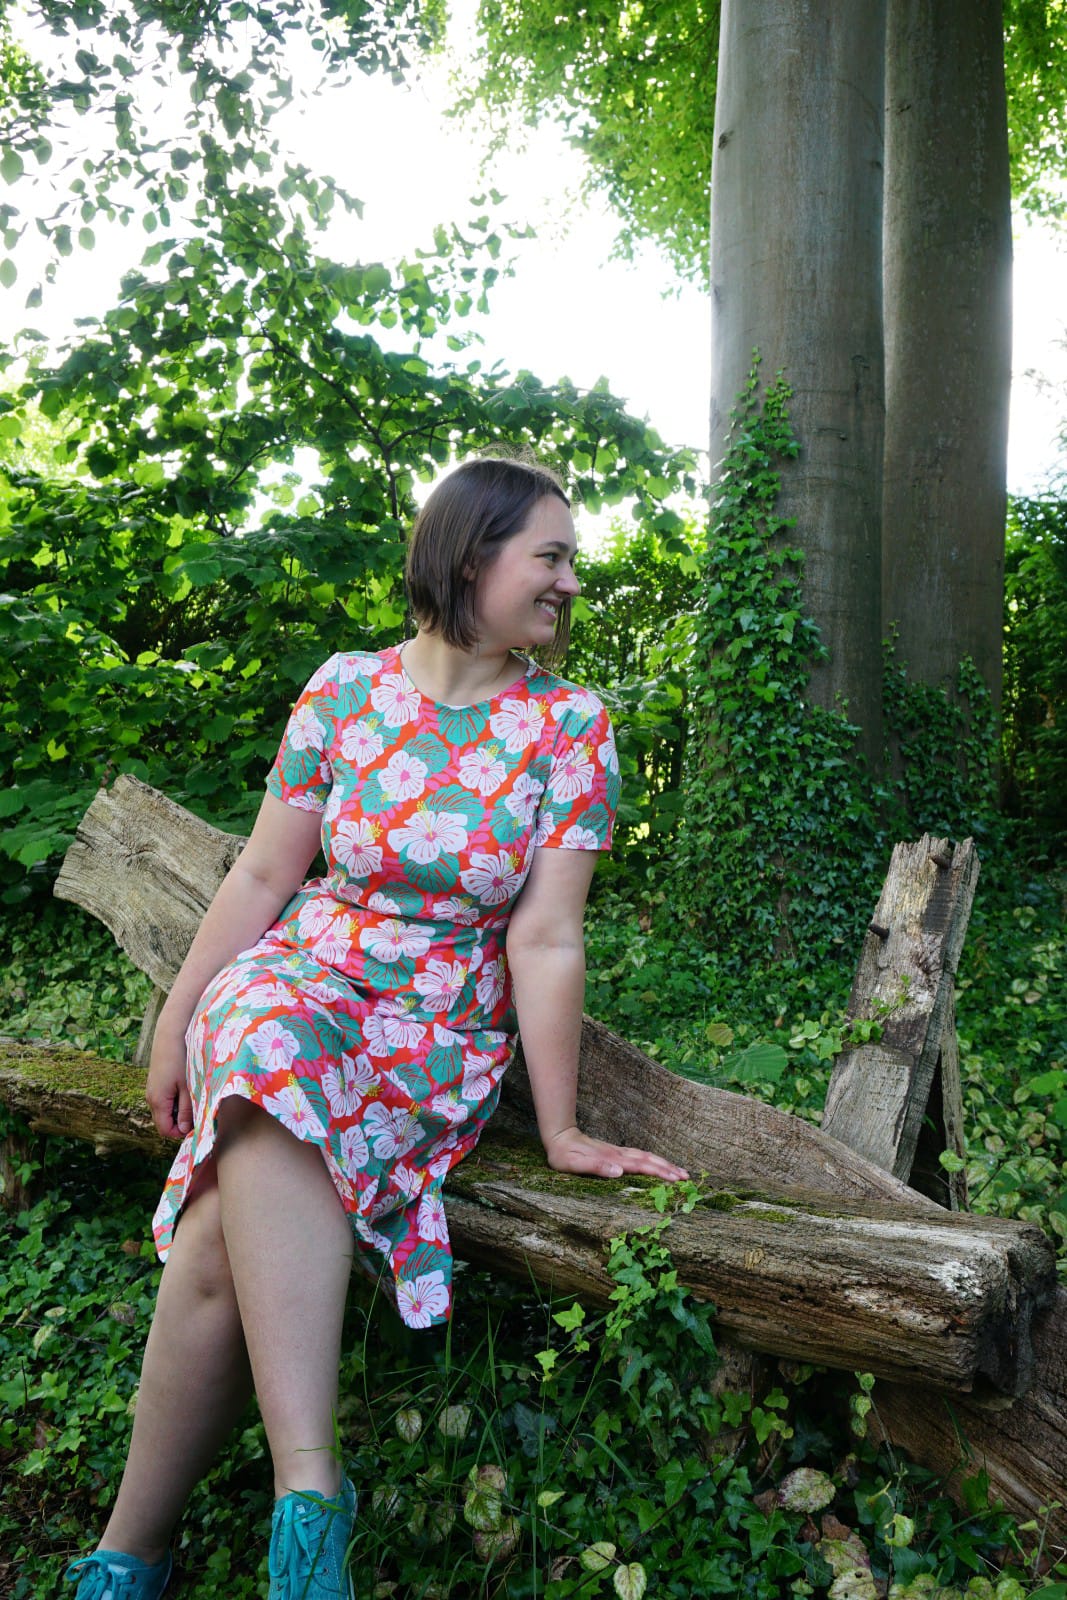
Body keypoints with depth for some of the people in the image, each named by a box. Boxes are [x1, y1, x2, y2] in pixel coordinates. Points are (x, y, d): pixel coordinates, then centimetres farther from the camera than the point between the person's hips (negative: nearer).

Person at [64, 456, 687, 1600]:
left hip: (443, 1030, -1)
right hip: (293, 978, 2)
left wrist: (560, 1129, -9)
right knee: (268, 1075, -34)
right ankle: (310, 1499, -32)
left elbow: (545, 939, -8)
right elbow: (264, 874, 5)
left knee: (225, 1234, -26)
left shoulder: (570, 728, -4)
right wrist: (174, 1022, 4)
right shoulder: (344, 689, 1)